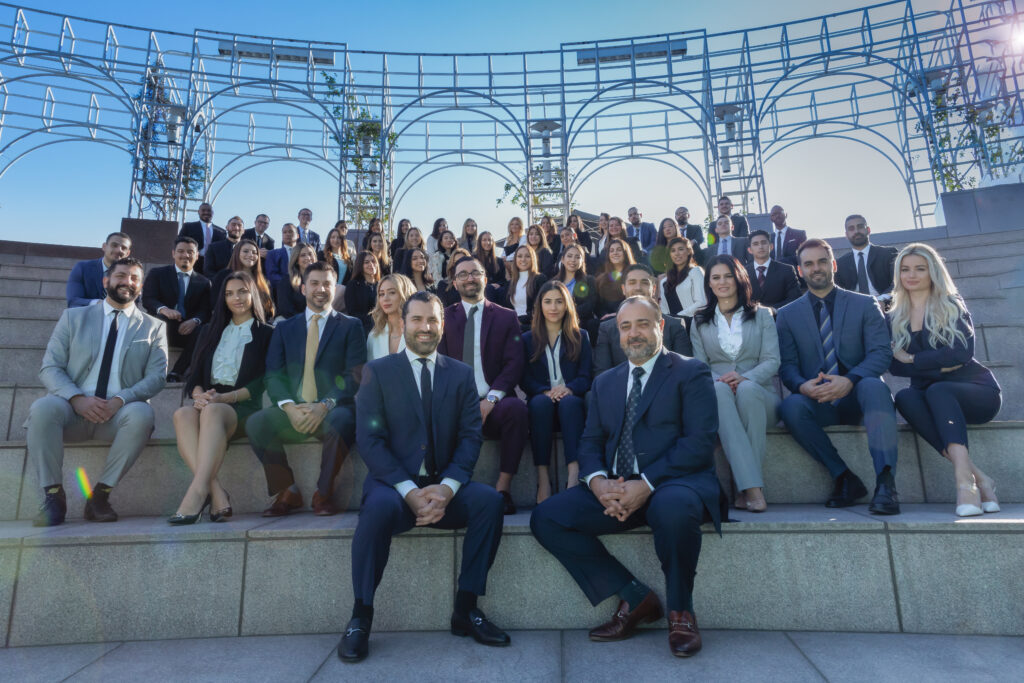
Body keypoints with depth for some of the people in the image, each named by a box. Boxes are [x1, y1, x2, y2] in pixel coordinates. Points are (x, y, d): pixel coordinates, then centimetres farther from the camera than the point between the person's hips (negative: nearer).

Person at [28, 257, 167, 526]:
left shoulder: (154, 327, 14)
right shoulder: (73, 317, 16)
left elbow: (156, 376, 2)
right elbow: (50, 368, 7)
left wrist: (120, 400, -17)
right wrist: (78, 399, -14)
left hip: (120, 413, -1)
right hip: (72, 410, 1)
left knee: (142, 414, -34)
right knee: (43, 408, -31)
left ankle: (100, 494, -19)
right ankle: (53, 497, -17)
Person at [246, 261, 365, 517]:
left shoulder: (350, 326, 10)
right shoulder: (285, 328, 18)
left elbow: (354, 376, -2)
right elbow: (273, 375, 7)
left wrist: (325, 405, -18)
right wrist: (289, 407, -14)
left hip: (331, 410, -3)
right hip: (293, 411, 3)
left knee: (341, 422, -35)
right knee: (255, 423, -25)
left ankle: (324, 494, -12)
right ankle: (287, 493, -5)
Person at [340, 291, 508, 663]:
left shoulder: (461, 373, 9)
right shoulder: (377, 371, 3)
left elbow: (470, 436, 1)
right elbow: (369, 438, -6)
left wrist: (446, 488, -17)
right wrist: (410, 491, -18)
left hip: (444, 487, 2)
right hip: (393, 483, -2)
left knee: (489, 499, -25)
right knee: (380, 505, -34)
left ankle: (465, 609, -9)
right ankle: (360, 617, -15)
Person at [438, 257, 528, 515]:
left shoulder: (506, 317, 13)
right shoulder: (444, 317, 17)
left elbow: (515, 363, 3)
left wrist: (491, 399, -13)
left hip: (493, 404, 0)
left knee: (516, 407, -33)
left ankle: (503, 488, -23)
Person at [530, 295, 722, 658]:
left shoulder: (690, 372, 4)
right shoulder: (605, 382, 20)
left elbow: (700, 442, -8)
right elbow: (590, 442, 13)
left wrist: (646, 484, -20)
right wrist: (598, 482, -11)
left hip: (674, 482, -5)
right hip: (614, 490, 5)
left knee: (673, 509, -39)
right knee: (545, 517, -14)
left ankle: (680, 611, -8)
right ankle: (634, 598, -1)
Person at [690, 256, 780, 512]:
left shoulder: (762, 315, 17)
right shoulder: (700, 321, 20)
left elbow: (772, 361, 3)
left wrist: (745, 378, -19)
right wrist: (717, 380, -15)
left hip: (759, 392, 0)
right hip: (716, 396, 0)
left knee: (747, 389, -37)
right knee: (719, 390, -37)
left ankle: (743, 487, -35)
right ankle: (752, 486, -44)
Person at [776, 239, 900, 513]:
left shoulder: (865, 305, 11)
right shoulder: (787, 315, 12)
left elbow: (881, 352, -2)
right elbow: (786, 365, 3)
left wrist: (849, 380, -22)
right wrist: (803, 386, -21)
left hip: (856, 396, 0)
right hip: (816, 402, 1)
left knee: (874, 386, -35)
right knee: (790, 405, -33)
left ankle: (885, 483, -37)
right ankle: (844, 478, -21)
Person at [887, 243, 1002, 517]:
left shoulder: (951, 305, 4)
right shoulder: (895, 318, 11)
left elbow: (963, 352, -12)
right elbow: (893, 365, -3)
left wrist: (912, 358, -10)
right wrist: (938, 364, -14)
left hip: (977, 392, -2)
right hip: (929, 396, 2)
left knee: (937, 390, -35)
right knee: (903, 397, -32)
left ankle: (964, 479, -46)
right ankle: (978, 477, -37)